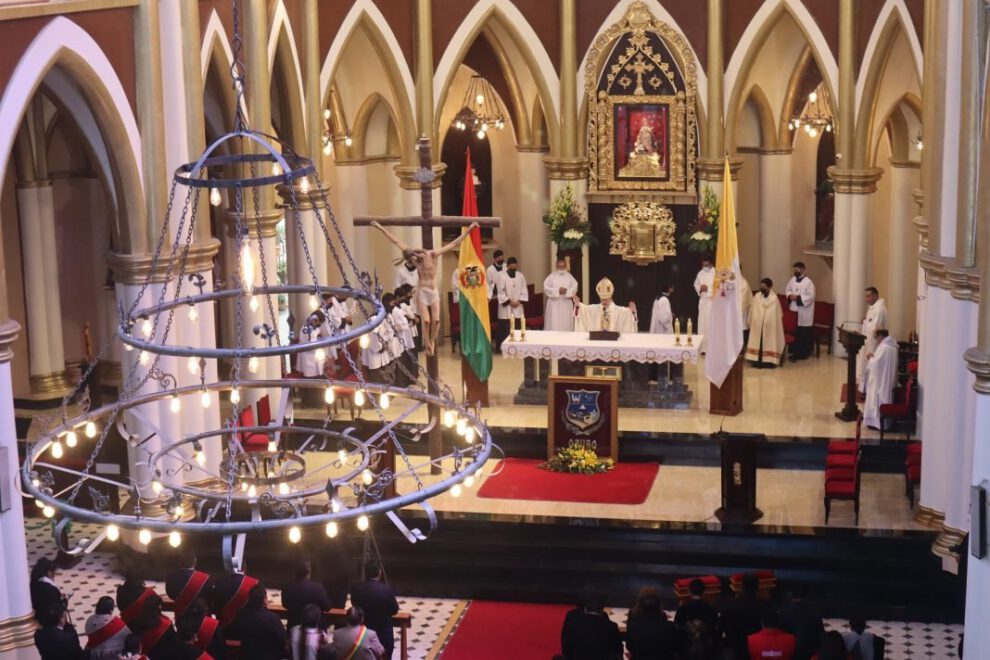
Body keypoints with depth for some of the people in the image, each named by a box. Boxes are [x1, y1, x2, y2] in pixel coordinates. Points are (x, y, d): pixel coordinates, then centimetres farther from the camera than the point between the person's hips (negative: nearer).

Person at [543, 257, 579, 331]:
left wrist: (566, 291, -18)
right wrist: (557, 291, -17)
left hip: (566, 304, 2)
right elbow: (546, 288, -7)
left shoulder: (569, 276, 9)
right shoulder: (551, 276, 2)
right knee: (554, 324, -6)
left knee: (566, 324, 1)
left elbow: (574, 288, 1)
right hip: (554, 304, -2)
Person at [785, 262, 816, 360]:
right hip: (794, 311, 6)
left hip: (804, 313, -6)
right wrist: (790, 296, -7)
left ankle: (804, 353, 7)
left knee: (804, 334, 0)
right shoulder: (792, 280, 9)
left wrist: (798, 298, -21)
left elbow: (811, 297, -17)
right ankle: (795, 351, 18)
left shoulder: (808, 282, -13)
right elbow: (787, 290, 16)